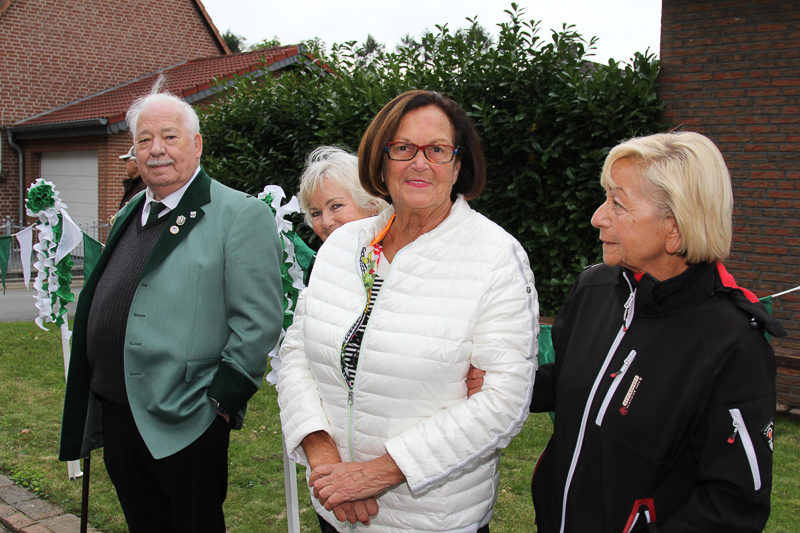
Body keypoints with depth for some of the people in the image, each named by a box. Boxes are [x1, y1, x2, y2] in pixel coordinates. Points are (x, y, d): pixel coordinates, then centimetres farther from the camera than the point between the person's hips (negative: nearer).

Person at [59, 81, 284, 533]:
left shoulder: (241, 215, -12)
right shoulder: (131, 213, 12)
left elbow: (259, 322, -17)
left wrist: (220, 401, -17)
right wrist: (93, 399, 18)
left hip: (183, 425, -7)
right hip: (114, 412, 7)